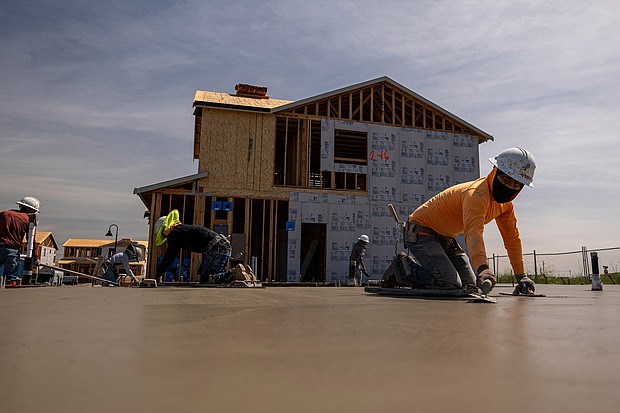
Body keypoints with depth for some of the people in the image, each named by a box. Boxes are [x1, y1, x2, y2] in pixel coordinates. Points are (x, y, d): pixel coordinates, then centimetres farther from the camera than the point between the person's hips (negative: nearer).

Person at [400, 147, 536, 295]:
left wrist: (522, 276, 3)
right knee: (450, 285, -24)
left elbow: (512, 237, 8)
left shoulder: (506, 203, 1)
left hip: (445, 238, 10)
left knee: (470, 286, 7)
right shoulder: (477, 194, -30)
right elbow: (473, 231, -45)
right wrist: (482, 268, -61)